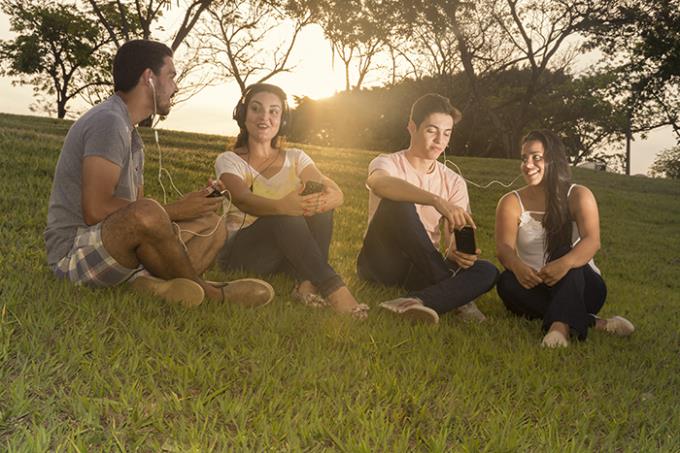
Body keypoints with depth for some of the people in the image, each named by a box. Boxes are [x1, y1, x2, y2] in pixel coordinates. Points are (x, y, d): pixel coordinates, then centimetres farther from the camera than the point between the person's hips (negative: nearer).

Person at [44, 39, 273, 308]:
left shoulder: (130, 133, 18)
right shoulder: (109, 121, -14)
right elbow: (96, 211, -24)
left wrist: (190, 206, -3)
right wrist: (175, 211, -16)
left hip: (118, 244, 10)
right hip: (74, 252, -10)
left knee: (212, 226, 8)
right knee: (146, 213, -38)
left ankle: (155, 280, -21)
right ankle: (207, 292, -15)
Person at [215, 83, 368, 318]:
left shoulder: (295, 158, 11)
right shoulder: (229, 161, 2)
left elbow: (336, 193, -8)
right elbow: (244, 199, -22)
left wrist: (325, 199, -35)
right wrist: (282, 206, -44)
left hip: (290, 253, 3)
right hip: (240, 253, -3)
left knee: (318, 202, -23)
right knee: (286, 217, -33)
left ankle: (308, 283, -35)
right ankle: (333, 288, -40)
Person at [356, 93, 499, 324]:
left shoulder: (454, 183, 6)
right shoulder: (388, 163, -6)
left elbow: (453, 240, -4)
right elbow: (378, 183, -35)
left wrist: (456, 253, -30)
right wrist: (437, 201, -48)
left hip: (423, 268, 4)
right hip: (381, 262, -4)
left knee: (487, 272, -20)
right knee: (398, 202, -30)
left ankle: (415, 302, -42)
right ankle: (454, 294, -26)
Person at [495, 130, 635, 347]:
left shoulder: (578, 196, -5)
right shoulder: (511, 203, 0)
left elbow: (592, 241, -22)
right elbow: (504, 248, -15)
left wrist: (565, 263, -45)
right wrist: (517, 267, -41)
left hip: (581, 287, -2)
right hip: (536, 287, 2)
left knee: (565, 252, -30)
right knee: (507, 282, -29)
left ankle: (562, 325, -51)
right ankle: (592, 322, -29)